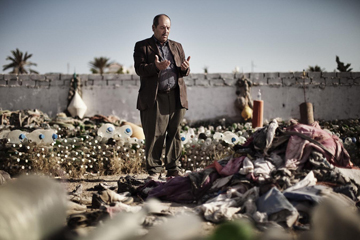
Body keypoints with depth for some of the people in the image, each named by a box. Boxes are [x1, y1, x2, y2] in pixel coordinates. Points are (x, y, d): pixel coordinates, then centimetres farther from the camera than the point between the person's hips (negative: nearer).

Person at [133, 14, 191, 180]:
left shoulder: (177, 47, 20)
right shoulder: (142, 46, 8)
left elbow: (183, 72, 16)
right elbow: (139, 69, -6)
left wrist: (185, 68, -9)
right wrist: (156, 67, -24)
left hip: (176, 97, 4)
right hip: (155, 99, -3)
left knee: (174, 134, 4)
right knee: (154, 136, -4)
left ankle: (173, 168, 12)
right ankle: (154, 170, 5)